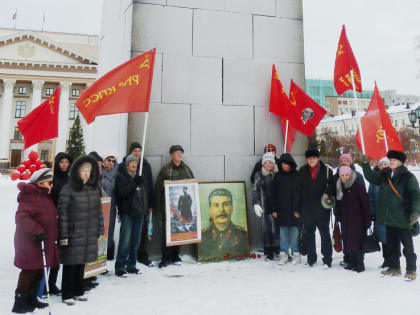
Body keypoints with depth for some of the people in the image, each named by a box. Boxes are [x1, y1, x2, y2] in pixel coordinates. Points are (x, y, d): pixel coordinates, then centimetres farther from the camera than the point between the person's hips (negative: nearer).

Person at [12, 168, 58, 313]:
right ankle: (19, 303, 11)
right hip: (30, 242, -10)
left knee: (39, 271, 16)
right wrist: (37, 230, -29)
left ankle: (31, 300, 30)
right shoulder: (30, 197, -18)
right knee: (30, 271, -2)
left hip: (41, 242, 10)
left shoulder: (45, 197, 14)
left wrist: (53, 238, 25)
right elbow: (21, 217, -25)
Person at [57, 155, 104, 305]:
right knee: (70, 264, 4)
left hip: (89, 234, 5)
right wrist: (64, 235, -12)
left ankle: (79, 291, 31)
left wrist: (100, 230, 9)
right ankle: (67, 295, 19)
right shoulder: (68, 189, -10)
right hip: (73, 234, -5)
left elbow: (99, 210, 11)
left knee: (82, 262, 16)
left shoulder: (94, 188, 6)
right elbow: (62, 212, -10)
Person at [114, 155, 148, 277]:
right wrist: (135, 184, -19)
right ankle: (120, 267, -1)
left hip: (139, 211, 6)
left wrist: (141, 183, -7)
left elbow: (146, 191, 10)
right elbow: (122, 192, -14)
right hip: (126, 212, -5)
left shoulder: (139, 176, 16)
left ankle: (131, 265, 19)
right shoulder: (121, 176, 0)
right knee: (125, 240, -9)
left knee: (136, 240, 9)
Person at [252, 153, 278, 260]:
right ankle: (269, 252, 7)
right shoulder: (259, 175, 5)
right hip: (265, 206, 0)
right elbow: (255, 190, 6)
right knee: (267, 227, -2)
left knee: (278, 227, 2)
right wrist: (256, 204, -2)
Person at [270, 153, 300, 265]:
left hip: (294, 209, -2)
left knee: (294, 231, 2)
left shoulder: (297, 175, -1)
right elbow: (273, 193, 6)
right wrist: (274, 209, 1)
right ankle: (284, 254, 16)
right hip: (282, 209, 2)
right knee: (283, 232, 7)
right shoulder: (278, 176, 5)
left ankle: (295, 253, 15)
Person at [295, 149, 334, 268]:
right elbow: (298, 191, 8)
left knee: (324, 233, 2)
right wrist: (297, 209, 6)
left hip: (322, 208, -2)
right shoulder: (302, 171, 6)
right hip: (306, 208, 2)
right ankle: (311, 259, 22)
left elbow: (332, 185, 8)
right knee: (308, 234, 9)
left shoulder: (326, 170, 0)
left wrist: (327, 193, -14)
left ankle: (327, 260, 12)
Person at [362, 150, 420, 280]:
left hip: (402, 218, -6)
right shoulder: (384, 175, 8)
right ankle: (394, 267, 29)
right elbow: (371, 177, 21)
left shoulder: (408, 177, -9)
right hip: (388, 218, 6)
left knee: (407, 245, 3)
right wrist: (365, 164, 11)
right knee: (392, 244, 16)